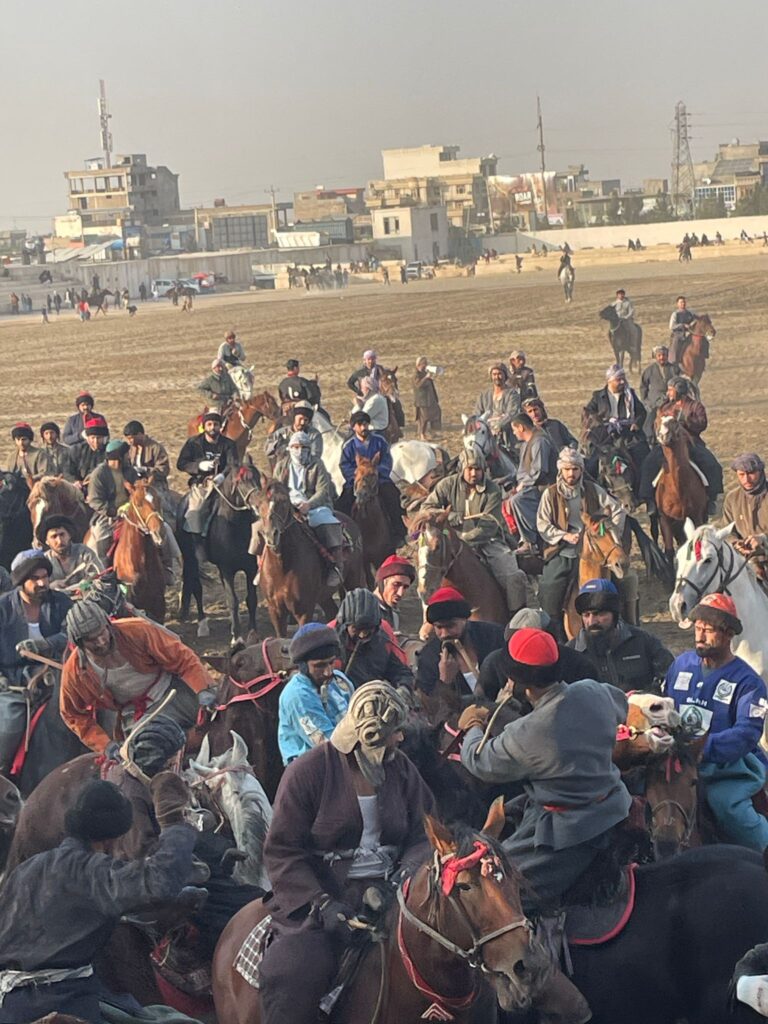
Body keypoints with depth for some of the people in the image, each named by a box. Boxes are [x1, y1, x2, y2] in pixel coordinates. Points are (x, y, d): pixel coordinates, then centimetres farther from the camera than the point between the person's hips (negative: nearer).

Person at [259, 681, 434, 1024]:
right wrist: (321, 903, -20)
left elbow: (422, 834, 11)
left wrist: (407, 873, -13)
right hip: (317, 893, -4)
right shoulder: (308, 771, -4)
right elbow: (281, 851, -7)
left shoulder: (401, 769, 10)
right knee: (294, 972, -29)